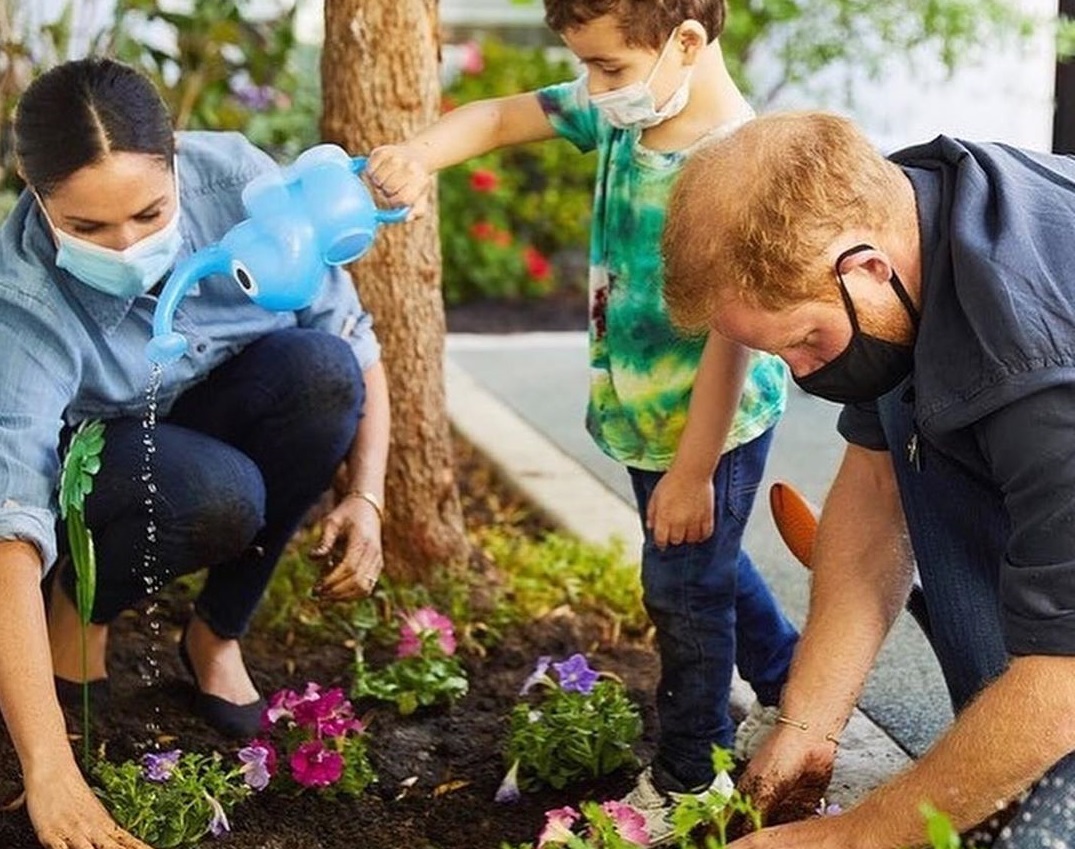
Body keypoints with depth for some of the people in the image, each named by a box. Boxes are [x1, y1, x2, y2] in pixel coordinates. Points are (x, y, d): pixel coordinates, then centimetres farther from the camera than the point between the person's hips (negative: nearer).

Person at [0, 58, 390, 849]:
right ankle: (81, 605, -2)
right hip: (94, 458, -4)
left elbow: (354, 346, -15)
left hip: (220, 417, 4)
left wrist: (366, 498, -28)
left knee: (322, 369, -30)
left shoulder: (237, 181, -27)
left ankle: (218, 633, -9)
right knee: (219, 495, -37)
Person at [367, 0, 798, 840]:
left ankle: (688, 780, 27)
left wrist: (693, 470, -22)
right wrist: (423, 153, -19)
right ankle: (791, 687, 49)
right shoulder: (623, 113, -7)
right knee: (709, 566, 26)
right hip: (644, 419, 9)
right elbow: (505, 116, 2)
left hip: (710, 428, -8)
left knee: (685, 591, 7)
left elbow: (735, 334, -27)